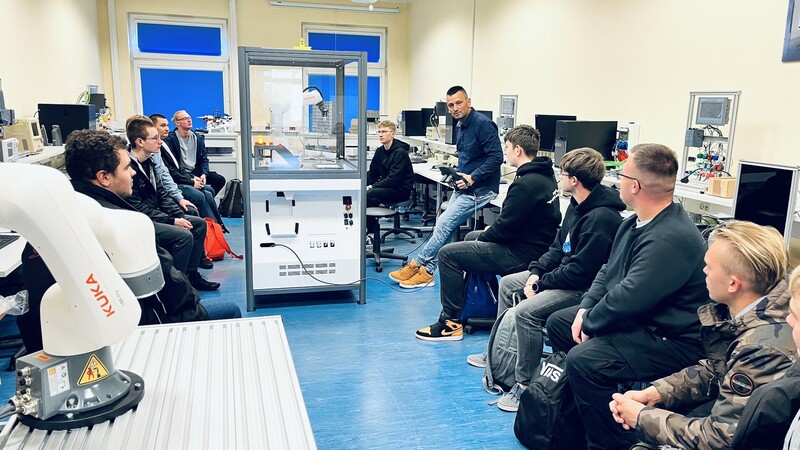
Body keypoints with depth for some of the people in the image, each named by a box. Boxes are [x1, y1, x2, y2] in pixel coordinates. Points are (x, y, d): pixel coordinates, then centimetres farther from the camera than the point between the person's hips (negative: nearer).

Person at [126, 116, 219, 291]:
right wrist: (172, 221, -20)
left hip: (154, 215, 10)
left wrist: (179, 215, -1)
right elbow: (137, 208, -22)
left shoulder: (148, 162, 10)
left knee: (199, 223, 8)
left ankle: (191, 274, 12)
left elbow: (161, 195, 13)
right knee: (184, 236, -25)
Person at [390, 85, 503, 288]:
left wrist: (472, 178, -23)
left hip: (479, 189, -9)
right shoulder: (460, 126, 12)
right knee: (443, 225, 2)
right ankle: (426, 272, 6)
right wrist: (458, 174, 5)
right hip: (464, 186, 9)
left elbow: (496, 157, -21)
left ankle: (416, 264, -1)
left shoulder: (483, 124, -16)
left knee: (444, 223, -12)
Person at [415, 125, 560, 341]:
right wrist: (490, 231, 7)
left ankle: (451, 323, -2)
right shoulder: (544, 175, 7)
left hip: (522, 254, -11)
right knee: (471, 236, 29)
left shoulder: (526, 184, -25)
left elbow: (505, 228, -22)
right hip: (537, 245, 11)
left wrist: (484, 236, -3)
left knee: (448, 254, -9)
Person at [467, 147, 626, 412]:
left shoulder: (600, 217, -27)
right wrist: (536, 272, -2)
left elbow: (580, 271, -27)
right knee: (507, 284, 15)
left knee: (525, 311, -28)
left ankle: (525, 385, -13)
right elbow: (558, 247, 13)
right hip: (564, 272, 11)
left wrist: (540, 285, -17)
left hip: (585, 287, -11)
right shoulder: (578, 205, 5)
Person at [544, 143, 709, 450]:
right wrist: (585, 308, -2)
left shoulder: (671, 238, -29)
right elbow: (608, 270, 11)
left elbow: (629, 297, -32)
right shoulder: (637, 222, 4)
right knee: (557, 322, 16)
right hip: (634, 320, 11)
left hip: (670, 340, -11)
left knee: (584, 360, -30)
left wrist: (590, 323, -16)